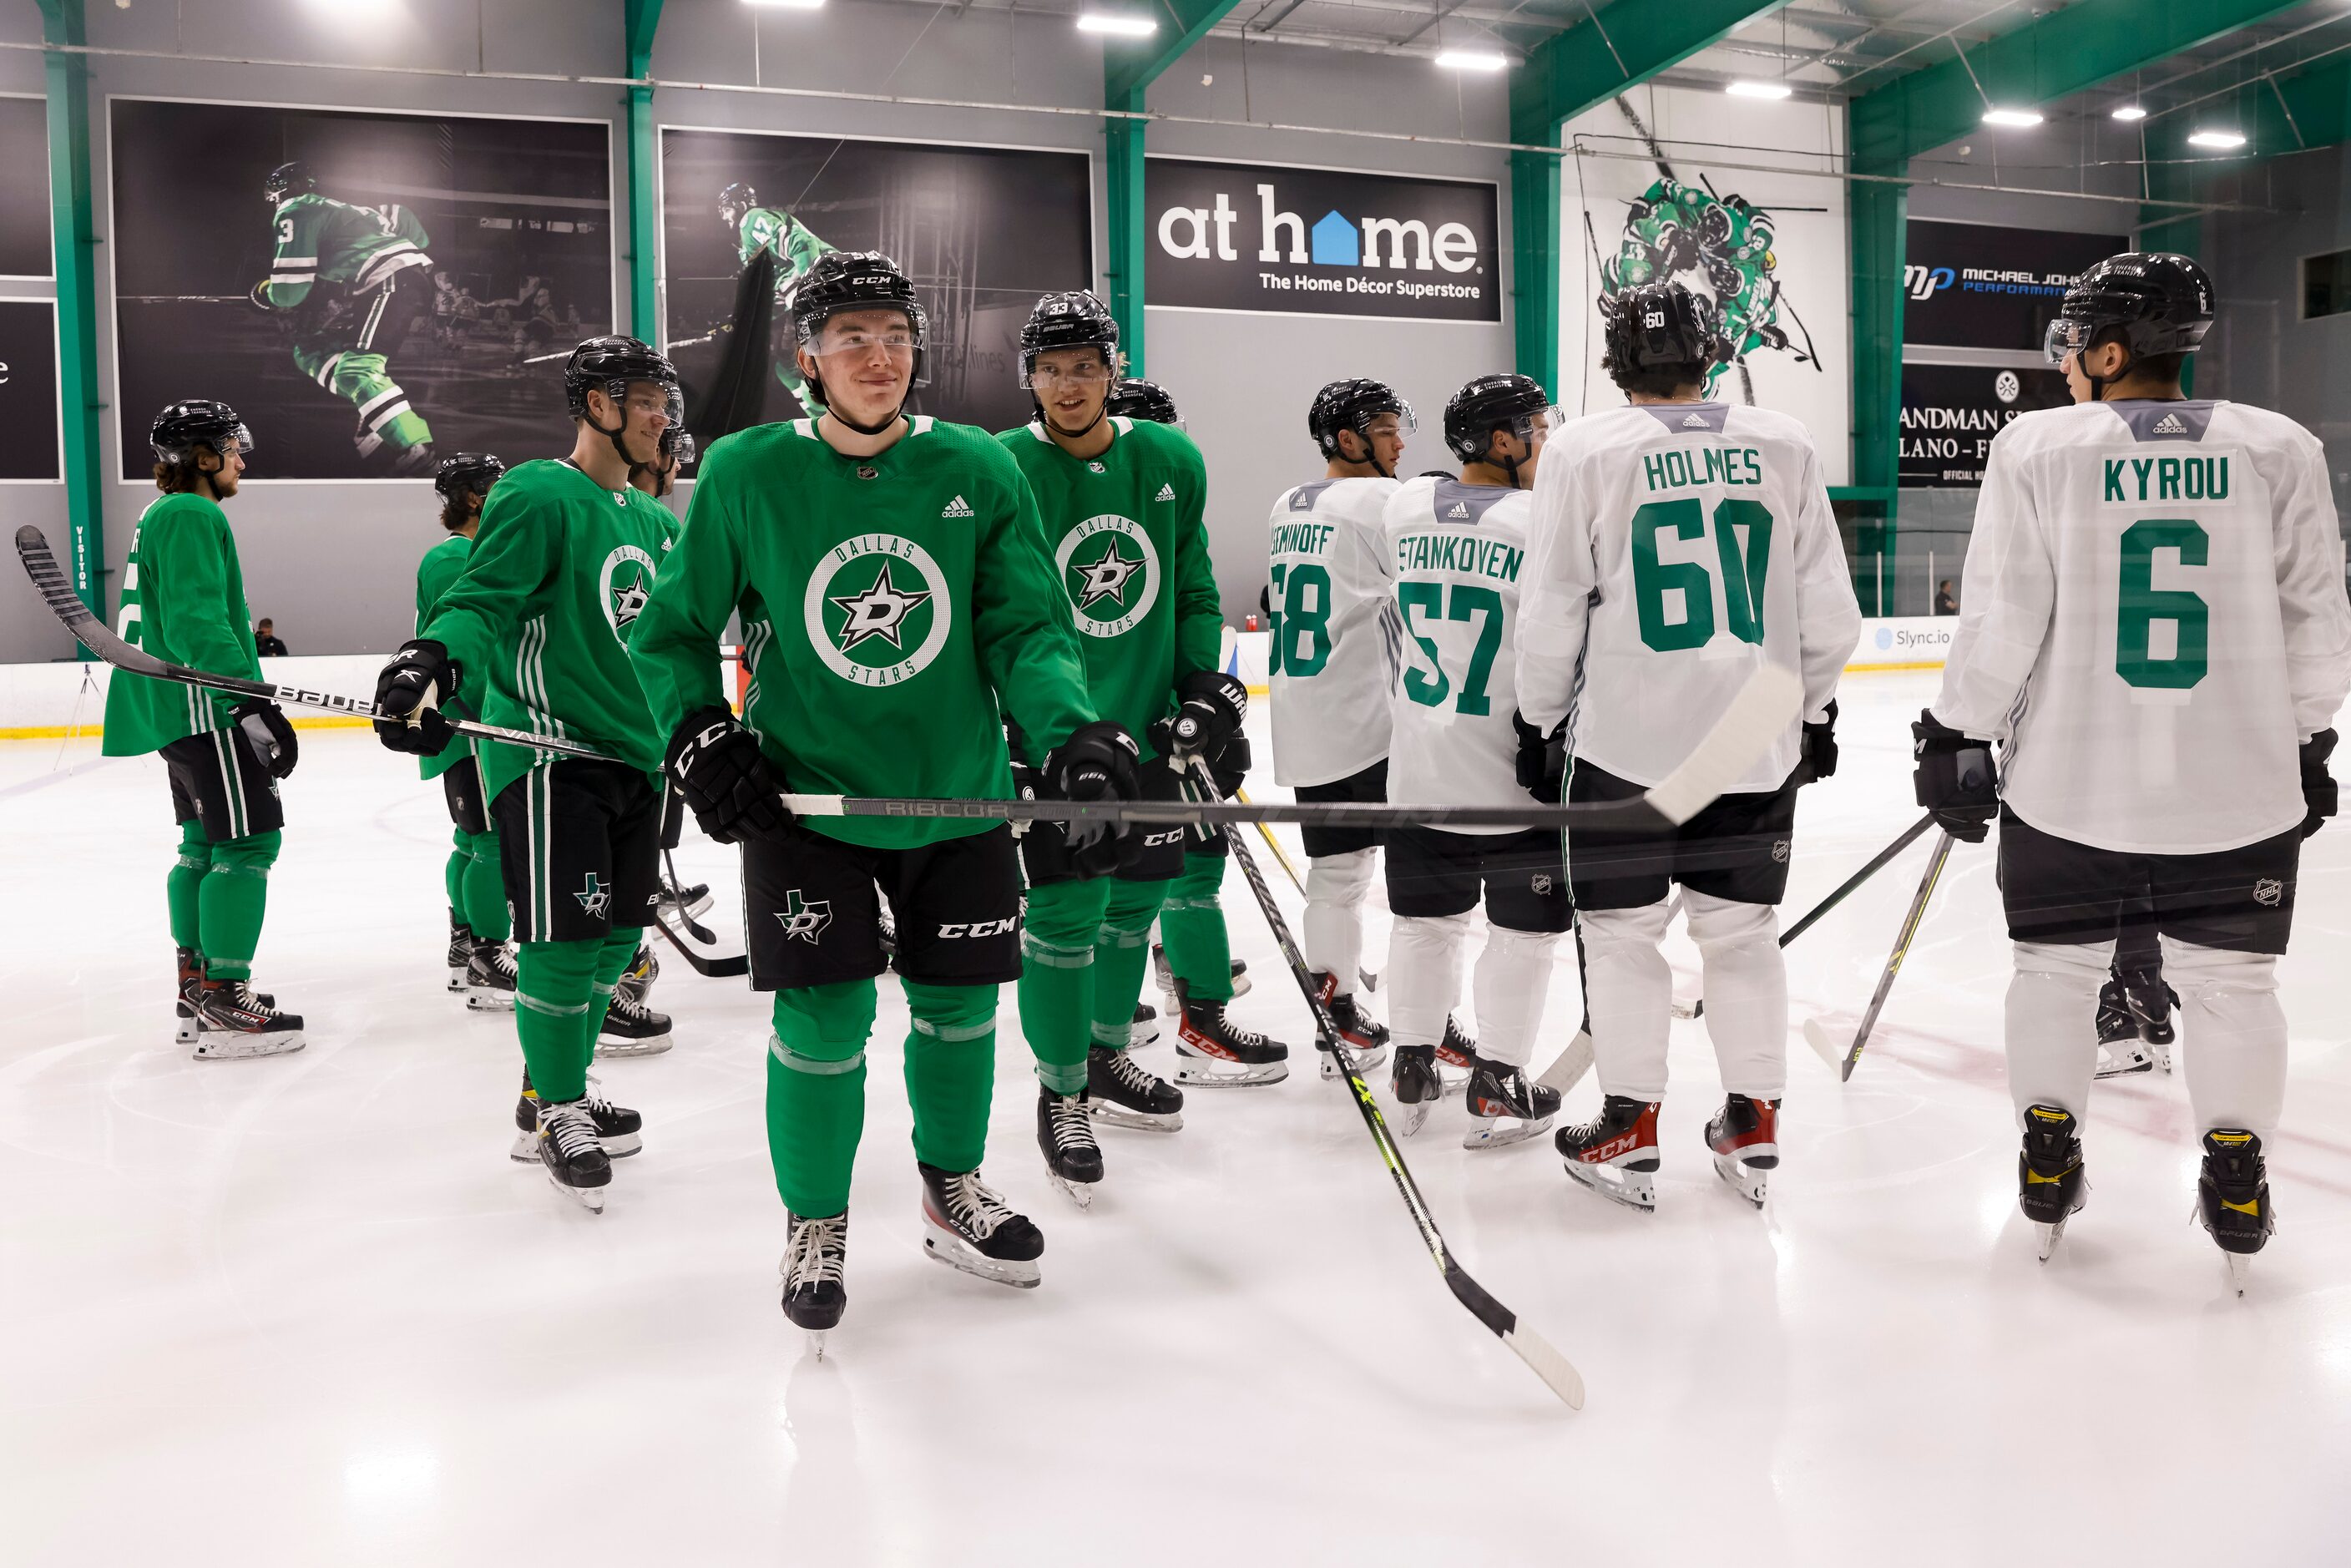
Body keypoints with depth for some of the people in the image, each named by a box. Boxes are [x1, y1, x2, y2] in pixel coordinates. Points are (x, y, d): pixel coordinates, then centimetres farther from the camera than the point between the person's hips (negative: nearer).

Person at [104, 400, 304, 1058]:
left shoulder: (163, 516, 21)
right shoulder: (193, 515, -12)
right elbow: (197, 621, -22)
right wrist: (251, 702, -26)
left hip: (175, 709, 11)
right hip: (204, 705, -11)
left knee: (205, 842, 14)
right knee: (249, 839, -11)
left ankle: (197, 989, 21)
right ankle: (222, 1003, -11)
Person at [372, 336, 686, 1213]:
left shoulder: (654, 522, 17)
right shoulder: (537, 496, -7)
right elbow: (481, 601, -16)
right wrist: (434, 657, -36)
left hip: (633, 754, 8)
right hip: (548, 747, -8)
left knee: (617, 935, 11)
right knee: (565, 938, -9)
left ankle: (561, 1093, 27)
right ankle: (554, 1112, 9)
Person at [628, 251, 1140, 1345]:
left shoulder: (979, 471, -4)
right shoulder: (746, 474, -6)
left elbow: (1025, 627, -6)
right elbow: (674, 631, 3)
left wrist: (1074, 733, -23)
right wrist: (698, 734, -12)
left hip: (959, 797, 2)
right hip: (804, 799, -2)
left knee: (959, 1006, 13)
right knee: (825, 1020, -2)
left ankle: (954, 1193, 38)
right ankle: (815, 1224, 24)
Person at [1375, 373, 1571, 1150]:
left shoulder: (1403, 506, 1)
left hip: (1416, 766, 6)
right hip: (1513, 767, -5)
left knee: (1426, 918, 18)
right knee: (1523, 928, 9)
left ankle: (1413, 1069, 28)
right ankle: (1497, 1087, 15)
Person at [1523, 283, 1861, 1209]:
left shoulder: (1584, 451, -6)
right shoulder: (1784, 446, 2)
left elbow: (1552, 611, -4)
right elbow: (1827, 607, 5)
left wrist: (1540, 723, 8)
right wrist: (1816, 708, 19)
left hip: (1625, 739, -3)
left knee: (1623, 932, 8)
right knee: (1743, 930, 14)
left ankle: (1629, 1133, 13)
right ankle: (1753, 1130, 22)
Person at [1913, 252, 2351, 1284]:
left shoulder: (2038, 447, -7)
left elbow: (2002, 620, -8)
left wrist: (1957, 737, 1)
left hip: (2069, 782, -1)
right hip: (2238, 787, 1)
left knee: (2055, 966, 15)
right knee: (2231, 980, 13)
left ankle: (2048, 1162, 24)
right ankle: (2236, 1185, 21)